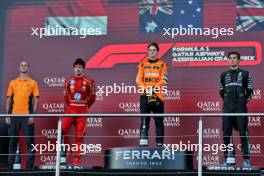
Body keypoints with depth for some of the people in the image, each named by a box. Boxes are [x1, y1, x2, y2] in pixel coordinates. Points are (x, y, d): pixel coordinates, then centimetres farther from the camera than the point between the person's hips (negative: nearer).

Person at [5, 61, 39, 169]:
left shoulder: (33, 83, 5)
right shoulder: (13, 83, 12)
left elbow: (36, 100, 1)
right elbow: (9, 99, 13)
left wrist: (33, 115, -8)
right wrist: (7, 115, 4)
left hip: (27, 116, -2)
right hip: (14, 115, 2)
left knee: (29, 141, -2)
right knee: (13, 141, 6)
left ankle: (29, 165, 3)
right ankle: (10, 165, 12)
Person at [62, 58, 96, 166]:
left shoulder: (89, 82, -2)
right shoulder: (69, 81, 5)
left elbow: (92, 97, 6)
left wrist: (85, 107, 8)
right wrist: (70, 106, 11)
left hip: (82, 111, -2)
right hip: (70, 109, 2)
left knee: (79, 135, 0)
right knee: (62, 129, -16)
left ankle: (77, 158, 6)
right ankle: (68, 150, 5)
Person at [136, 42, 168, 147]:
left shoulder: (162, 65, 9)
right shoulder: (143, 65, 16)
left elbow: (164, 81, -3)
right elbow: (138, 80, 6)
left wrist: (154, 88, -17)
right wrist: (146, 89, -12)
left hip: (158, 95, -2)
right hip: (145, 95, 2)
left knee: (159, 121, -2)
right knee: (144, 120, -5)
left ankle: (160, 143, 0)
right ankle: (143, 142, -8)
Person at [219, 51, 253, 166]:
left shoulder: (245, 74, 6)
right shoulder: (224, 75, 14)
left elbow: (249, 91, 8)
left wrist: (245, 99, 3)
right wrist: (226, 99, 12)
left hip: (240, 106, -3)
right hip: (227, 107, 3)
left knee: (243, 133, -6)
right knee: (227, 133, 2)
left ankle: (246, 159, -4)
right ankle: (228, 158, 8)